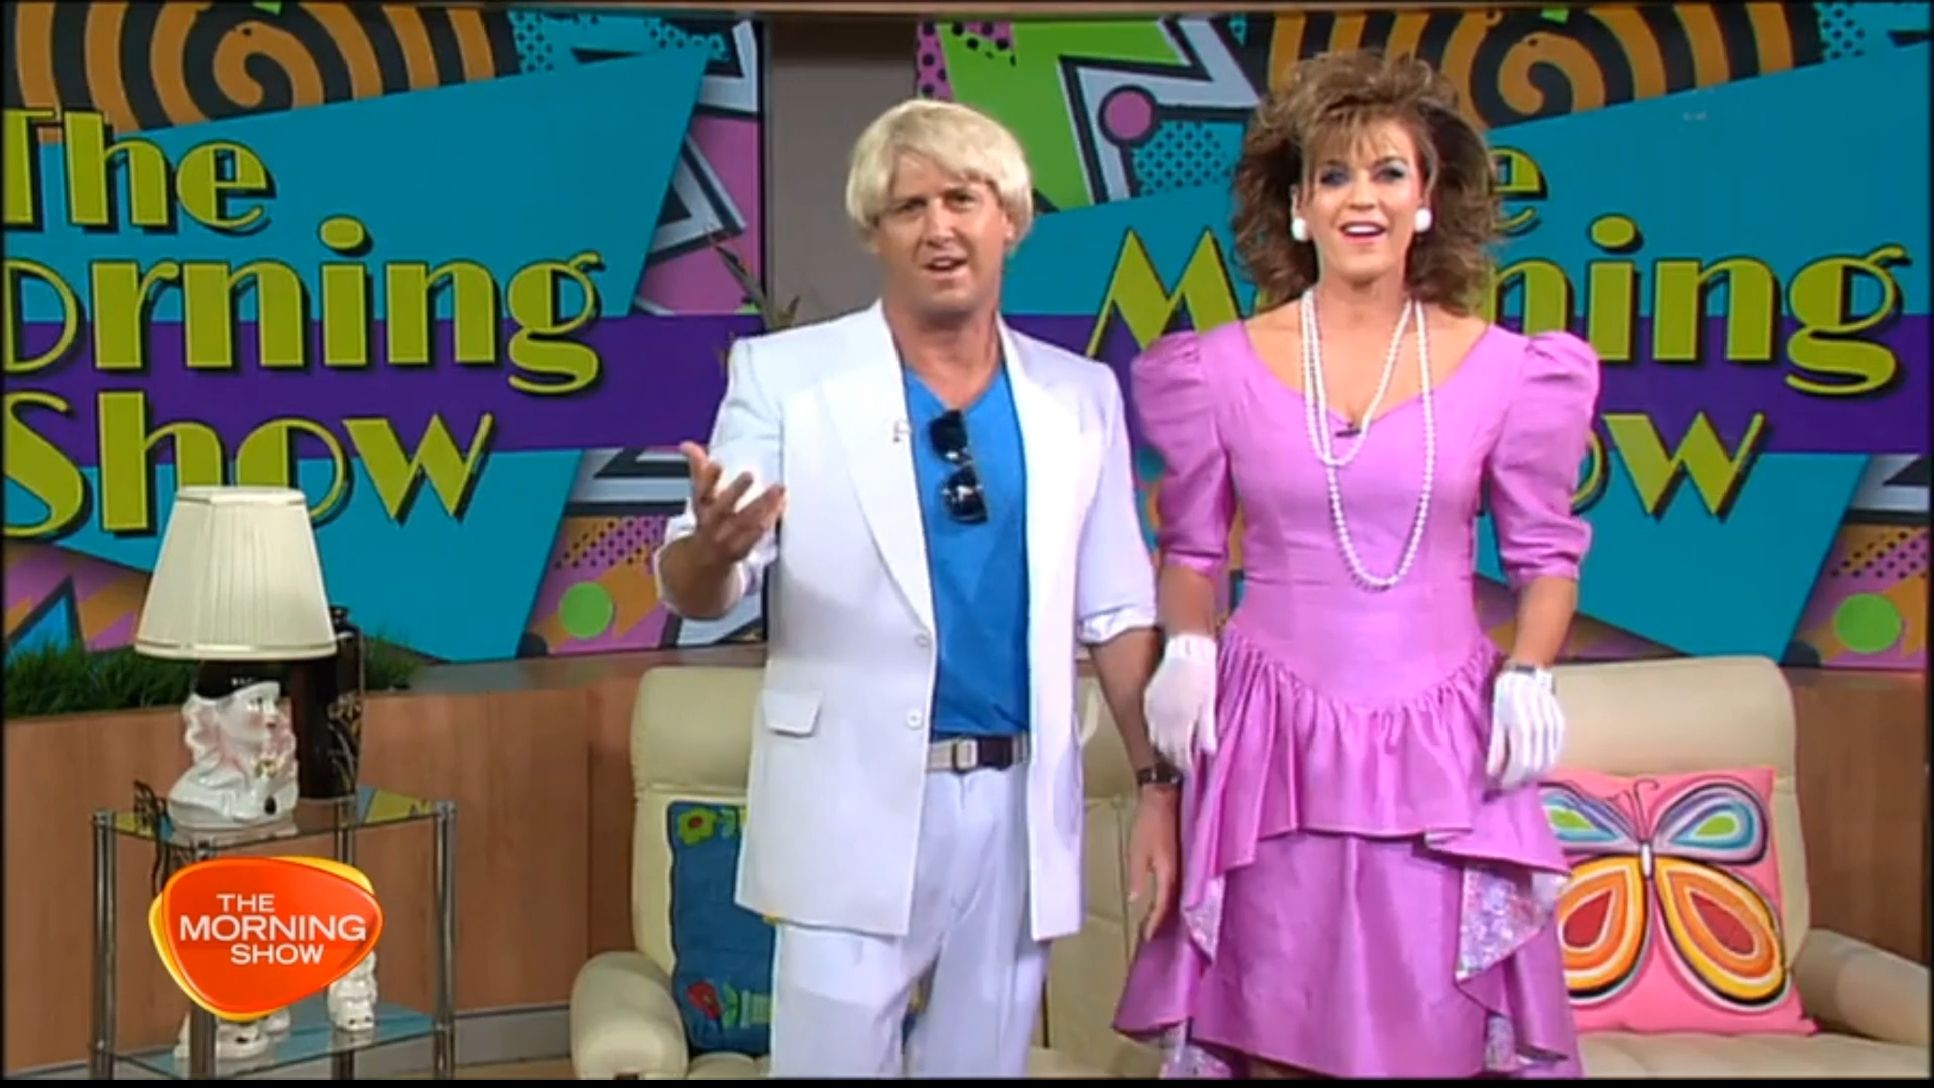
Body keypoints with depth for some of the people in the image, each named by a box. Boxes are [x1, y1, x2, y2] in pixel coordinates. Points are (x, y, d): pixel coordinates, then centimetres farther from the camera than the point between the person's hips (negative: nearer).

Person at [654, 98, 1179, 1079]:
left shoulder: (1079, 396, 6)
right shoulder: (784, 373, -4)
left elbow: (1119, 613, 10)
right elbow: (694, 593, -8)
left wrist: (1158, 785, 4)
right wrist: (713, 548, -31)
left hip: (1020, 804, 3)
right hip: (856, 801, -3)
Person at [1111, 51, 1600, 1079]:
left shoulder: (1505, 370, 0)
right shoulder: (1222, 367, 0)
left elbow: (1545, 550, 9)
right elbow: (1189, 545, 11)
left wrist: (1528, 672, -5)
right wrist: (1187, 647, -5)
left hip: (1439, 743, 0)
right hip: (1275, 735, 0)